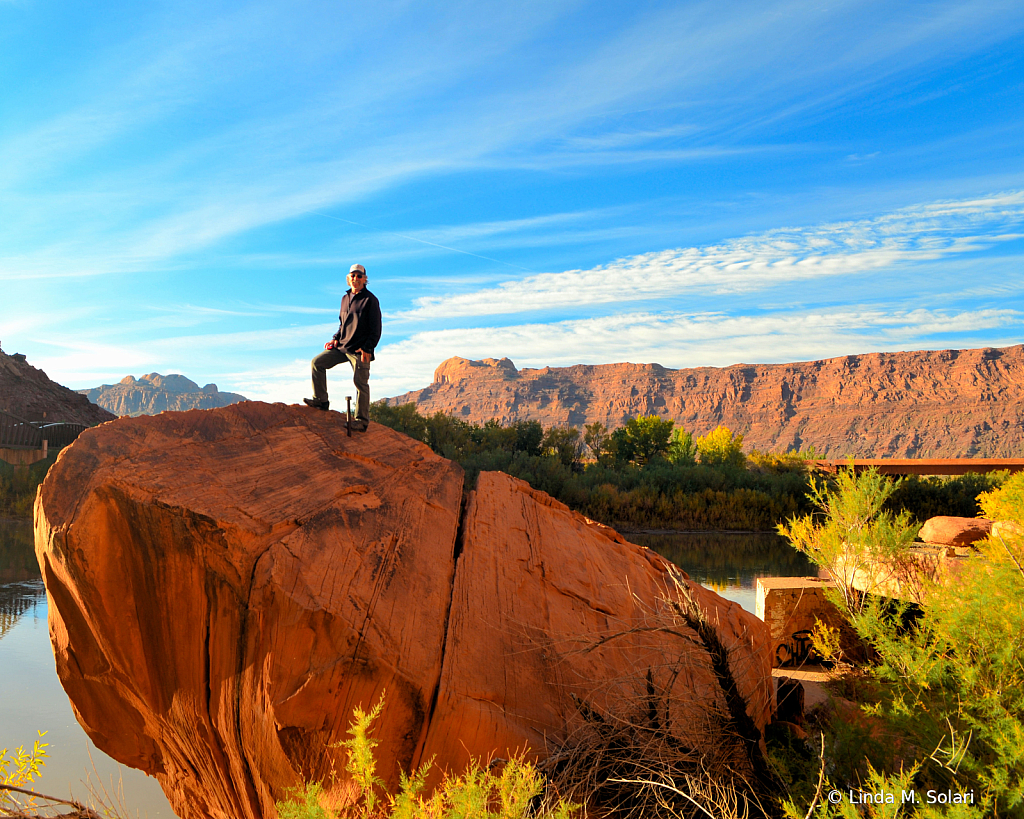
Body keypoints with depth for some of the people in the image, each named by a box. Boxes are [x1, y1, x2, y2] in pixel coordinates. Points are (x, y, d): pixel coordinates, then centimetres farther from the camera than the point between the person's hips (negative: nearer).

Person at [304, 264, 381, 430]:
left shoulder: (370, 300, -6)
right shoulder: (345, 298, 14)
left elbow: (376, 329, -8)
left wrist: (367, 348, -17)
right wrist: (336, 339, 9)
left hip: (360, 350, -7)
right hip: (342, 346, 7)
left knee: (360, 382, -8)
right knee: (317, 363, 2)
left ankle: (362, 420, 0)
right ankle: (321, 400, 11)